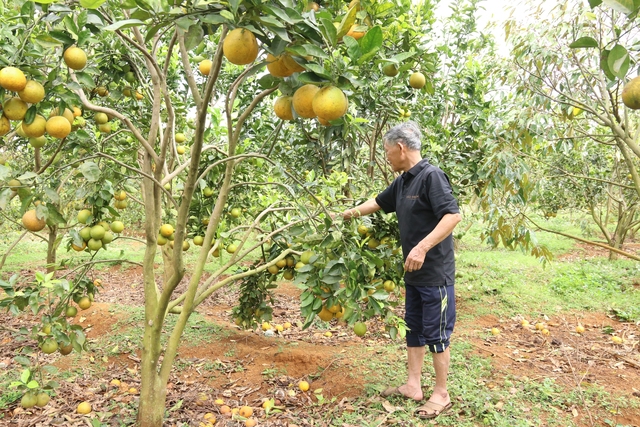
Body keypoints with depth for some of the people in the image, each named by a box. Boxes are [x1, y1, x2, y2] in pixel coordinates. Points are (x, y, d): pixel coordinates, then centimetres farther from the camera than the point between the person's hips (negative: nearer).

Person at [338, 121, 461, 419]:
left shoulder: (431, 176, -17)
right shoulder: (402, 181, 10)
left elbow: (453, 215, -25)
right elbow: (379, 202, 26)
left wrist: (423, 247, -31)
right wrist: (348, 214, 33)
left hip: (435, 273, -9)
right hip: (413, 273, 9)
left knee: (435, 333, 3)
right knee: (414, 329, 16)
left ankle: (441, 394, 18)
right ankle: (413, 385, 28)